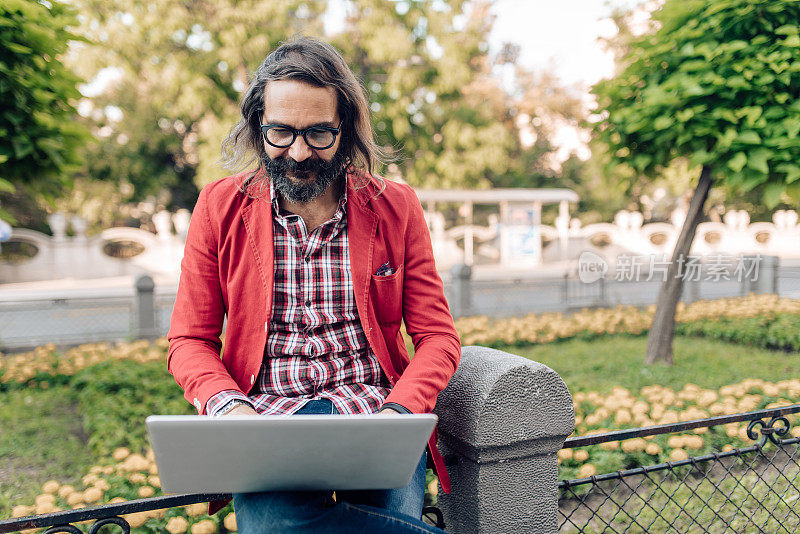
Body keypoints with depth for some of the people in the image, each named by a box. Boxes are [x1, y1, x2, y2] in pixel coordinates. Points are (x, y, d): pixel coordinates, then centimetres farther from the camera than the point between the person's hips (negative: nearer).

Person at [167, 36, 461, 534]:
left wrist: (395, 411, -15)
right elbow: (190, 340, 8)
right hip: (268, 414, 1)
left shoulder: (396, 207, 5)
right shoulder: (219, 207, 6)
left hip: (375, 409, 0)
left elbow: (438, 335, 4)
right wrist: (228, 406, -13)